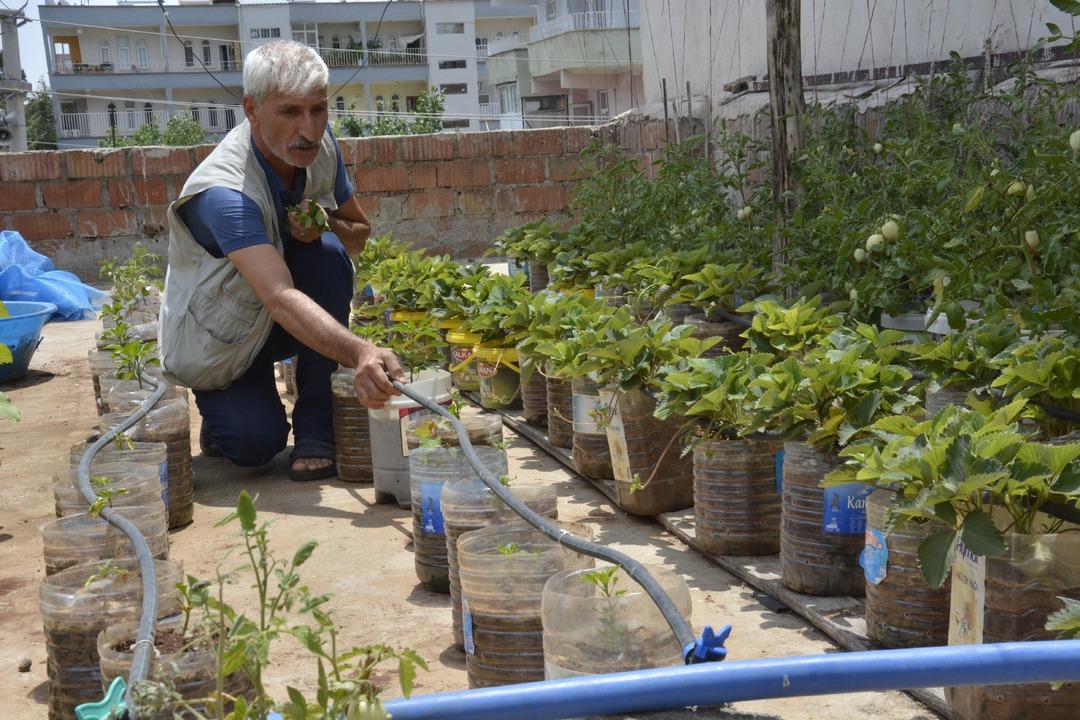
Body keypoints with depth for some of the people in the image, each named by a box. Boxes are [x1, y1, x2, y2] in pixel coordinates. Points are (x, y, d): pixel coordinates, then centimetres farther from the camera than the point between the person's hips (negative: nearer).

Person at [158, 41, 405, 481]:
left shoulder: (321, 149, -14)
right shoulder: (223, 192, -35)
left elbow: (360, 232, 2)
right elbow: (280, 298, -50)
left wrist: (326, 225, -23)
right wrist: (359, 354, -66)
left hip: (277, 325, 5)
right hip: (216, 343, -5)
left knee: (328, 252, -25)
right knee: (256, 443, -27)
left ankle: (316, 427, -16)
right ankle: (225, 410, 12)